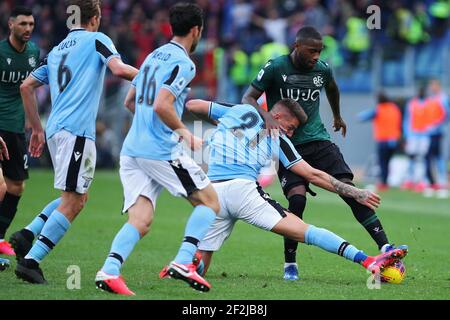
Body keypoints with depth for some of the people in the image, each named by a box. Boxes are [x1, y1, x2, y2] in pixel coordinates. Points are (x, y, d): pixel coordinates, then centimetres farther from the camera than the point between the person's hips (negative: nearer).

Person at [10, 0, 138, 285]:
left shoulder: (57, 51, 23)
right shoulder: (96, 40, 2)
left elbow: (27, 86, 22)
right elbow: (119, 69, -14)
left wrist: (37, 129, 27)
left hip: (56, 130, 8)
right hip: (77, 132, -8)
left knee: (79, 197, 18)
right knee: (72, 201, -7)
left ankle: (27, 234, 5)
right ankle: (30, 260, -14)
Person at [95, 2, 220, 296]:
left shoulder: (154, 56, 18)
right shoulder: (183, 63, -9)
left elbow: (130, 101, 26)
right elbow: (161, 105, -21)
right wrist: (185, 133, -8)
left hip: (132, 149, 8)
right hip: (161, 150, -8)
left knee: (140, 221, -1)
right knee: (209, 201, 6)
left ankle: (109, 271, -22)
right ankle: (183, 262, -8)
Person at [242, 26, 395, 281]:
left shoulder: (323, 70, 3)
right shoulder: (275, 68, -9)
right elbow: (248, 99, -8)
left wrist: (337, 117, 43)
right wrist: (266, 116, -29)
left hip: (318, 141, 3)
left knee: (349, 188, -14)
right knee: (297, 197, -22)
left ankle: (385, 247, -17)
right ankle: (290, 264, -5)